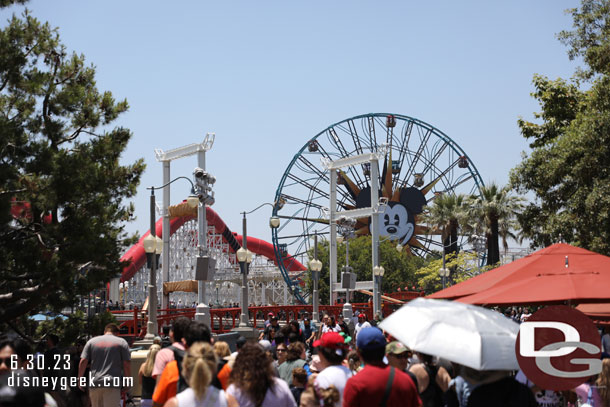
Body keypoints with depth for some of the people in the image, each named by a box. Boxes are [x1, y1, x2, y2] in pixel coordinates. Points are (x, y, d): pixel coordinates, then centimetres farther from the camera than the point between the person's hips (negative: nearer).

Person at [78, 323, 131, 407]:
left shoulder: (92, 341, 14)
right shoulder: (121, 342, 6)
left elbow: (83, 362, 5)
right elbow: (127, 364, -1)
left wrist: (80, 379, 14)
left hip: (94, 383, 3)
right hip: (112, 384, -3)